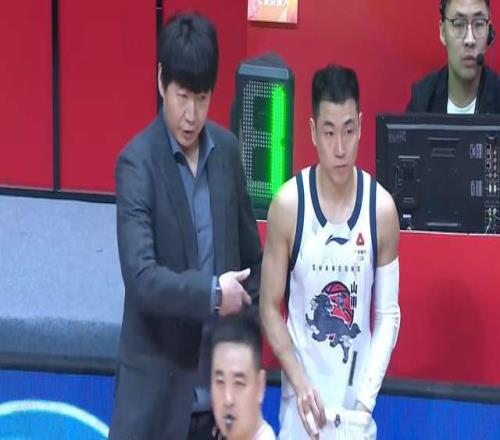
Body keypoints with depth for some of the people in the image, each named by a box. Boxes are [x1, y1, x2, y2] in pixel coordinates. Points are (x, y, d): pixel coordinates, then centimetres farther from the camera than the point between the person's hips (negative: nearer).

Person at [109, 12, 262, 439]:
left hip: (217, 386, 5)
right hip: (155, 391, -5)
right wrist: (212, 292, -23)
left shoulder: (226, 149, 6)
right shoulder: (137, 163, -12)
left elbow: (252, 255, 16)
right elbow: (141, 277, -22)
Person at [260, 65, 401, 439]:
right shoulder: (288, 206, -7)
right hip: (302, 406, -1)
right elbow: (269, 308, 0)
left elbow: (388, 315, 2)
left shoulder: (382, 209, -4)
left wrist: (365, 400, -8)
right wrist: (300, 382, -12)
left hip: (356, 406, 1)